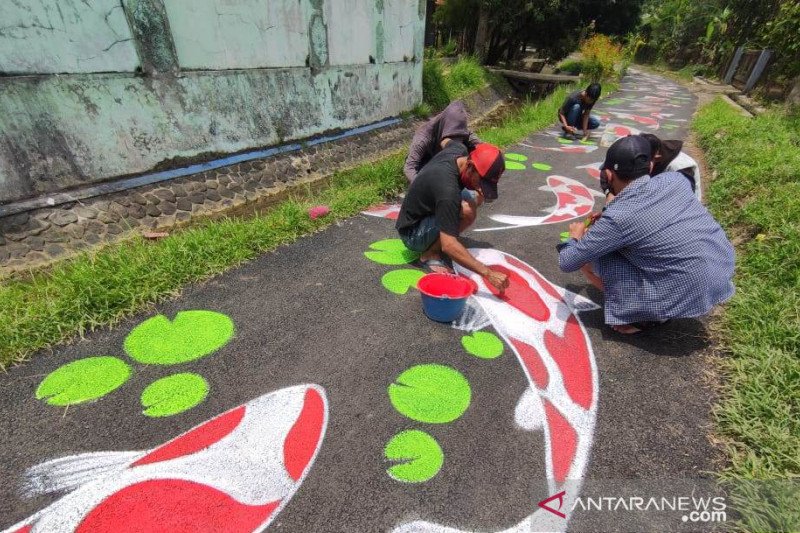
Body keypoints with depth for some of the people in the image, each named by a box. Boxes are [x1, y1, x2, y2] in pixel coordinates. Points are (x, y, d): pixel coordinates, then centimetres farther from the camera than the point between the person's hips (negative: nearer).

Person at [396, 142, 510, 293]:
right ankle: (430, 254, -10)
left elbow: (446, 141, 19)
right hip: (412, 235, -9)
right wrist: (488, 273, -39)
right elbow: (448, 245, -40)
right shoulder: (447, 188, -36)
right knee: (467, 211, -29)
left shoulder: (459, 149, -10)